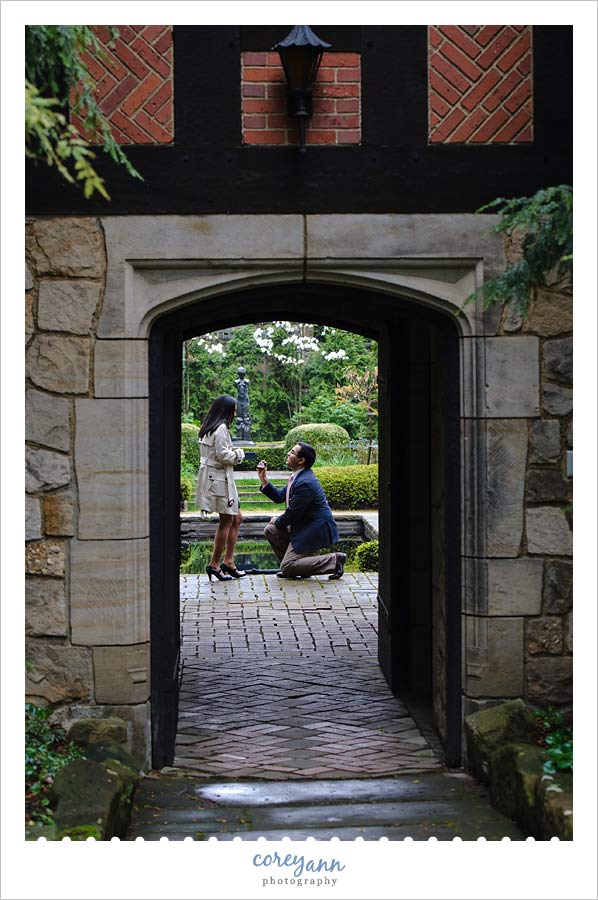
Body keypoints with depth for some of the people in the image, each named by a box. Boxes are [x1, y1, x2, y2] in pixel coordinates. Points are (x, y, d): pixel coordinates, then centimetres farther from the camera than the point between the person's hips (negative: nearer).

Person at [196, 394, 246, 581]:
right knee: (226, 521, -3)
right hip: (219, 480, -10)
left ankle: (228, 562, 15)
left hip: (215, 479, 10)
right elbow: (223, 456, -20)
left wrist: (233, 452, 9)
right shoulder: (221, 429, -15)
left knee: (236, 519, 15)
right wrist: (238, 453, -4)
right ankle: (214, 564, 2)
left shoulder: (208, 428, 15)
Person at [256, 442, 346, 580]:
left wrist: (278, 521, 0)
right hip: (303, 527, 10)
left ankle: (334, 560, -7)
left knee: (287, 567, -11)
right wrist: (264, 481, 4)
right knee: (270, 530, 8)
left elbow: (293, 513, -20)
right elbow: (279, 497, 15)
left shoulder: (305, 482, -25)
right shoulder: (298, 477, 8)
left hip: (316, 530, -10)